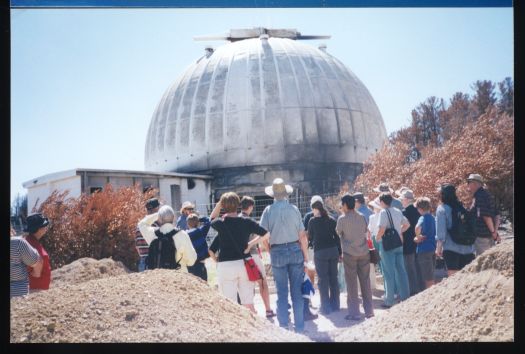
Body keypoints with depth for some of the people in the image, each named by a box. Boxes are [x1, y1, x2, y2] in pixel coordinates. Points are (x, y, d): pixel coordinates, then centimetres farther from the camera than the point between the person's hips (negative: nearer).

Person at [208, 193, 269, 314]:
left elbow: (210, 221, 19)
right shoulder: (246, 222, 0)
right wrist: (250, 244, 4)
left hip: (226, 266, -2)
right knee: (249, 304, 10)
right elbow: (266, 234, 3)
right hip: (244, 264, 2)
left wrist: (217, 206, 19)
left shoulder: (220, 223, -4)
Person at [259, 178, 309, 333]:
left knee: (282, 293, 7)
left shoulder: (269, 210, -3)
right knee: (297, 292, 7)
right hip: (295, 250, 1)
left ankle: (284, 326, 11)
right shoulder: (294, 209, -2)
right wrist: (305, 256, 6)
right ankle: (299, 327, 12)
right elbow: (302, 236, -1)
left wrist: (270, 251, 9)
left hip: (277, 252, -1)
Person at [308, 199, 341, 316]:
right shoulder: (331, 220, 6)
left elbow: (310, 236, 6)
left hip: (320, 252, -4)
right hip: (333, 250, 4)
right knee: (333, 278, 11)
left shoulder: (312, 221, -4)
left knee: (323, 280, 1)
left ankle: (326, 307, 0)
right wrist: (340, 252, 12)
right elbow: (337, 237, 7)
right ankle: (335, 305, 17)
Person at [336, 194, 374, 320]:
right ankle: (369, 310, 14)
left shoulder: (342, 218, -9)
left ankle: (354, 312, 4)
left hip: (349, 254, -4)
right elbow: (365, 231, 12)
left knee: (351, 283, 2)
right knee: (365, 281, 10)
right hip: (364, 252, 4)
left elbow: (338, 232, 2)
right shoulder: (361, 217, 3)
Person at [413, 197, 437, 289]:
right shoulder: (432, 218, 10)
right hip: (433, 248, 8)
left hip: (424, 249, -8)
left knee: (428, 278, -1)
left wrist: (418, 237, -18)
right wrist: (418, 237, 1)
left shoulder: (423, 218, -16)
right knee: (430, 277, 17)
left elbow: (417, 228, -38)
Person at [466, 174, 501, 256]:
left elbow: (486, 216, -22)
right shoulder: (487, 195, 16)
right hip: (489, 236, 10)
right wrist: (495, 230, 6)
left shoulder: (479, 196, -14)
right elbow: (496, 215, 14)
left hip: (481, 235, -10)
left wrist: (493, 231, -13)